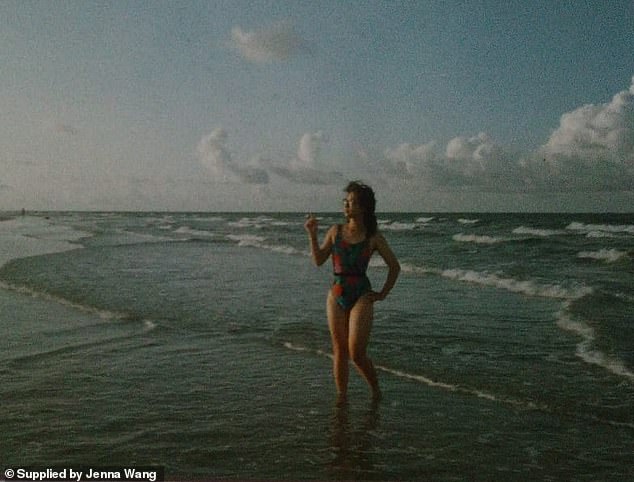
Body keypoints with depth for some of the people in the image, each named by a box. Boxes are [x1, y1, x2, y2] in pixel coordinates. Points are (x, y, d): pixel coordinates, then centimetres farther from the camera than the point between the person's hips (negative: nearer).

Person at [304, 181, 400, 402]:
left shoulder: (373, 237, -1)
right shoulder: (335, 231, 6)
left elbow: (394, 266, 7)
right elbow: (318, 260, 6)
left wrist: (382, 294, 4)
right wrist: (312, 235, -4)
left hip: (362, 297, -3)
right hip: (336, 296, 3)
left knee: (357, 354, -7)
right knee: (339, 352, 8)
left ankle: (376, 390, 19)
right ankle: (341, 396, 21)